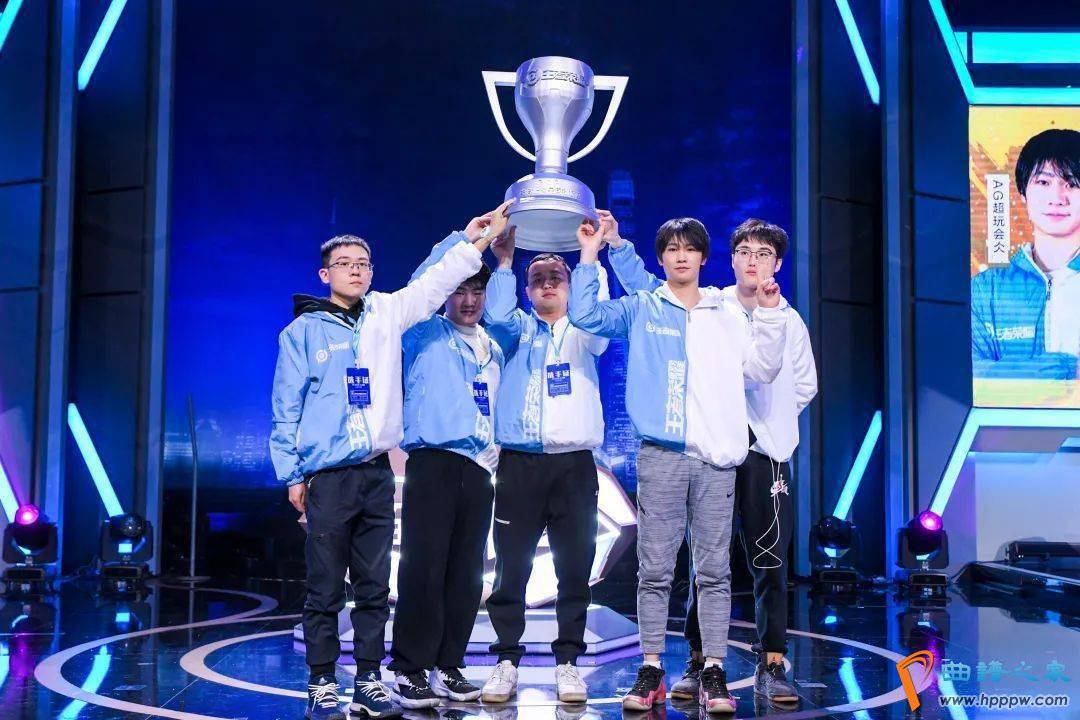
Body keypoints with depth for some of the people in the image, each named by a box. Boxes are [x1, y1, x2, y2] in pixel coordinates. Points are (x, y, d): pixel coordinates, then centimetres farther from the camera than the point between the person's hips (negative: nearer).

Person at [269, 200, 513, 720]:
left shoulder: (386, 313, 11)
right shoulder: (304, 330, 2)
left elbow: (432, 285, 9)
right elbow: (287, 408, 1)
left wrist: (475, 242, 0)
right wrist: (292, 473, -4)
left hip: (378, 472, 4)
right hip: (328, 476, -3)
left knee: (374, 587, 8)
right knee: (325, 589, 1)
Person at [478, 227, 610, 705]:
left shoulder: (584, 334, 15)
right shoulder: (518, 329, 15)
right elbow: (496, 317, -7)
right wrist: (504, 261, -9)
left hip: (574, 463, 0)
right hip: (520, 461, 0)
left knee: (575, 568, 1)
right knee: (511, 567, 0)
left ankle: (567, 662, 9)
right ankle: (507, 661, 8)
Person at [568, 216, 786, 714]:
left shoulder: (723, 317, 17)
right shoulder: (641, 310, 12)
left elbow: (761, 370, 12)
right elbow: (585, 315, -1)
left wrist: (769, 315, 5)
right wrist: (590, 253, -1)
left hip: (716, 457, 2)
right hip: (660, 455, -1)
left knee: (714, 569, 1)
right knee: (655, 569, 0)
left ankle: (714, 672, 6)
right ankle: (651, 671, 7)